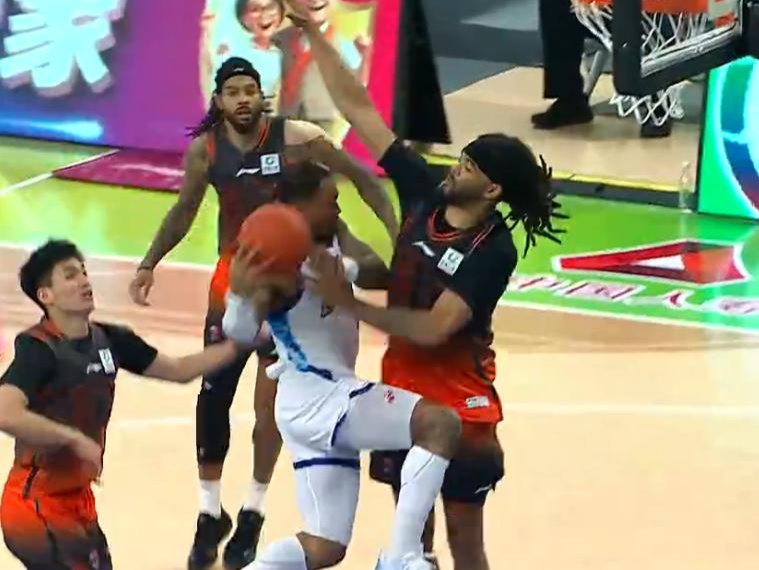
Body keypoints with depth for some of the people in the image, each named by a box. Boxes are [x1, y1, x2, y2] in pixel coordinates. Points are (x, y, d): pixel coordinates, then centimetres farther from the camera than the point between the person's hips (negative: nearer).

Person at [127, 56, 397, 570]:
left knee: (271, 401, -1)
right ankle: (211, 514, 16)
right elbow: (184, 212, 10)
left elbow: (361, 178, -7)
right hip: (233, 278, 3)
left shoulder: (296, 138, -17)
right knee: (213, 395, 2)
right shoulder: (204, 150, -7)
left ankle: (253, 515, 14)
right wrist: (149, 265, 7)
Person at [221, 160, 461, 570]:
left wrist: (345, 269, -29)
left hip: (327, 400, 9)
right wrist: (240, 293, -49)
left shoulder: (332, 239, 8)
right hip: (316, 400, -9)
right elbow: (241, 330, -27)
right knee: (441, 424, -24)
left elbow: (379, 273, -7)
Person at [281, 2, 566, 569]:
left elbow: (433, 328, -28)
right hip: (402, 388, 6)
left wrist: (350, 303, -28)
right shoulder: (425, 193, -6)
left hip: (459, 403, -6)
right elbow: (360, 109, -5)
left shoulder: (494, 251, -20)